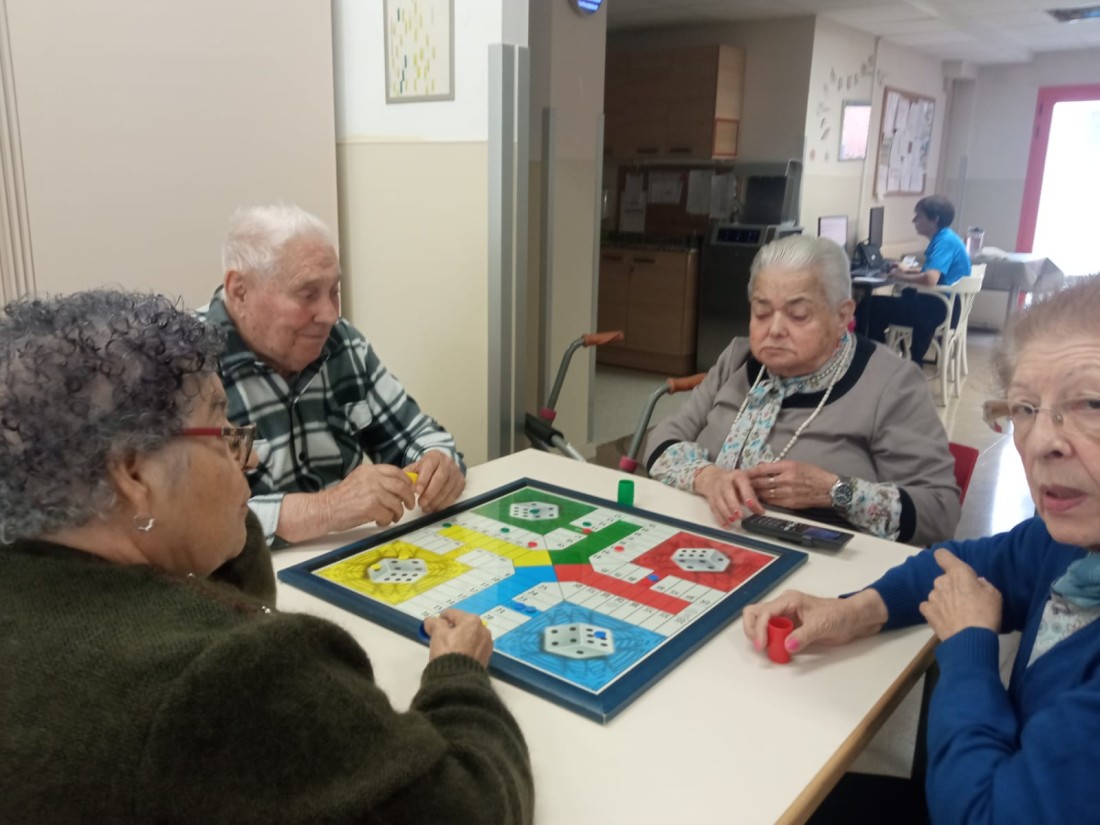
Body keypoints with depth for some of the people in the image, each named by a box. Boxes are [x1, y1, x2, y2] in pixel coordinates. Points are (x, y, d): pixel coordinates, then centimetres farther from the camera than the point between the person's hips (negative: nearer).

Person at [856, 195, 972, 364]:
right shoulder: (944, 238, 11)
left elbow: (929, 279, -34)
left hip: (940, 309, -11)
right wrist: (909, 269, 14)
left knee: (871, 305, -12)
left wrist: (901, 276, -16)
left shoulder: (945, 241, -19)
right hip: (940, 304, 11)